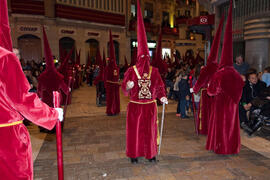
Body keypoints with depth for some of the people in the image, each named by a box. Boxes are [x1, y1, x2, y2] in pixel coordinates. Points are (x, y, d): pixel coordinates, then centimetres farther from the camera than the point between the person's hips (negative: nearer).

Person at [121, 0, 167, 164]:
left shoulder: (154, 71, 2)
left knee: (150, 130, 9)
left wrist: (162, 97, -12)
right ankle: (134, 154, 21)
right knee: (135, 130, 6)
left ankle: (151, 153, 24)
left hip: (150, 106, 2)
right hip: (135, 106, -1)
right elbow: (125, 90, -3)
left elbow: (160, 86, 5)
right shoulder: (131, 71, -3)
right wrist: (128, 86, -25)